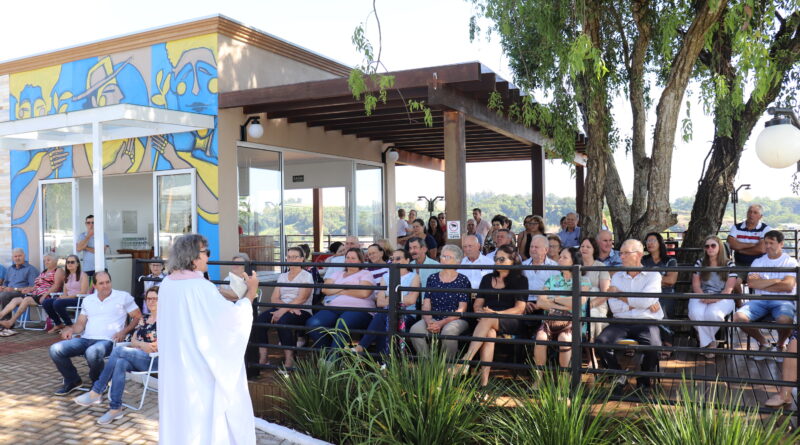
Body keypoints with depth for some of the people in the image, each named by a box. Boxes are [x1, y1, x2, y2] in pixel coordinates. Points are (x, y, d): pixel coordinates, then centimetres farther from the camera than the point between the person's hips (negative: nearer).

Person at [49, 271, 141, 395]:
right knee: (55, 349, -14)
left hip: (107, 341, -5)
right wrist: (71, 329, -3)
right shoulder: (88, 300, 19)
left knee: (92, 352, -39)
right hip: (85, 339, 5)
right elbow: (81, 323, 20)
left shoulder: (123, 297, 3)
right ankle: (72, 381, 10)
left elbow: (138, 317, 2)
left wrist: (124, 332, -11)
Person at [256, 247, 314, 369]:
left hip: (302, 311, -5)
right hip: (283, 309, 5)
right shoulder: (282, 276, 19)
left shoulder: (306, 276, 4)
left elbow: (301, 298, -11)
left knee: (282, 321, -36)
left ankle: (289, 360, -26)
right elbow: (274, 298, 8)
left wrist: (283, 310, -23)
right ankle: (262, 359, -21)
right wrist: (289, 307, -13)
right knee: (260, 319, -24)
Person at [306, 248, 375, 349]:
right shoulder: (338, 274, 30)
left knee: (341, 327, -39)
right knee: (313, 324, -26)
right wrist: (344, 288, 2)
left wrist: (340, 290, 5)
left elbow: (364, 293, -7)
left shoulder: (366, 274, 15)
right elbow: (325, 289, 13)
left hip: (358, 309, -5)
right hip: (333, 308, 5)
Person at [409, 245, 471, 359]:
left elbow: (461, 309, -3)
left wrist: (442, 323, -15)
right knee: (415, 329, -26)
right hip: (433, 319, 3)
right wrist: (429, 322, -12)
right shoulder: (432, 278, 14)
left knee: (448, 332, -36)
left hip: (456, 320, -3)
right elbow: (426, 305, 8)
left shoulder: (463, 281, 4)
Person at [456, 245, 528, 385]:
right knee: (489, 333, -34)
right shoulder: (487, 279, 22)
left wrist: (495, 313, -14)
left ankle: (465, 360, -44)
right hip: (487, 322, 3)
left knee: (488, 320, -36)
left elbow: (519, 309, -1)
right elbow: (477, 305, 18)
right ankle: (484, 379, -44)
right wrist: (481, 311, -7)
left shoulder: (520, 280, 9)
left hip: (511, 322, -3)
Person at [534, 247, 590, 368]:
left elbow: (578, 302, -12)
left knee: (564, 338, -35)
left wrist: (555, 299, 0)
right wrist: (564, 306, -7)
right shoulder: (552, 279, 18)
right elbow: (539, 303, 5)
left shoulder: (583, 281, 8)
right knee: (540, 336, -30)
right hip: (550, 320, 2)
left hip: (571, 321, -2)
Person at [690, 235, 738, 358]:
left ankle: (703, 338, -5)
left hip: (722, 298, -2)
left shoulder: (729, 265, 6)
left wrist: (715, 299, -19)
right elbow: (696, 285, 7)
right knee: (696, 313, -34)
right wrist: (704, 297, -14)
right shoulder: (699, 263, 13)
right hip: (701, 297, 2)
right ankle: (709, 342, -12)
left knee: (713, 314, -37)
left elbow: (728, 289, -3)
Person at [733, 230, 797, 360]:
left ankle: (780, 346, -1)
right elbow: (751, 283, -5)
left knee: (785, 319, -39)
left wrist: (761, 283, -6)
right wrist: (775, 281, -9)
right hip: (760, 300, 3)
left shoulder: (790, 262, 5)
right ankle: (764, 344, 4)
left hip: (782, 300, -3)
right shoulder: (758, 262, 13)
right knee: (738, 317, -25)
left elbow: (788, 286, -11)